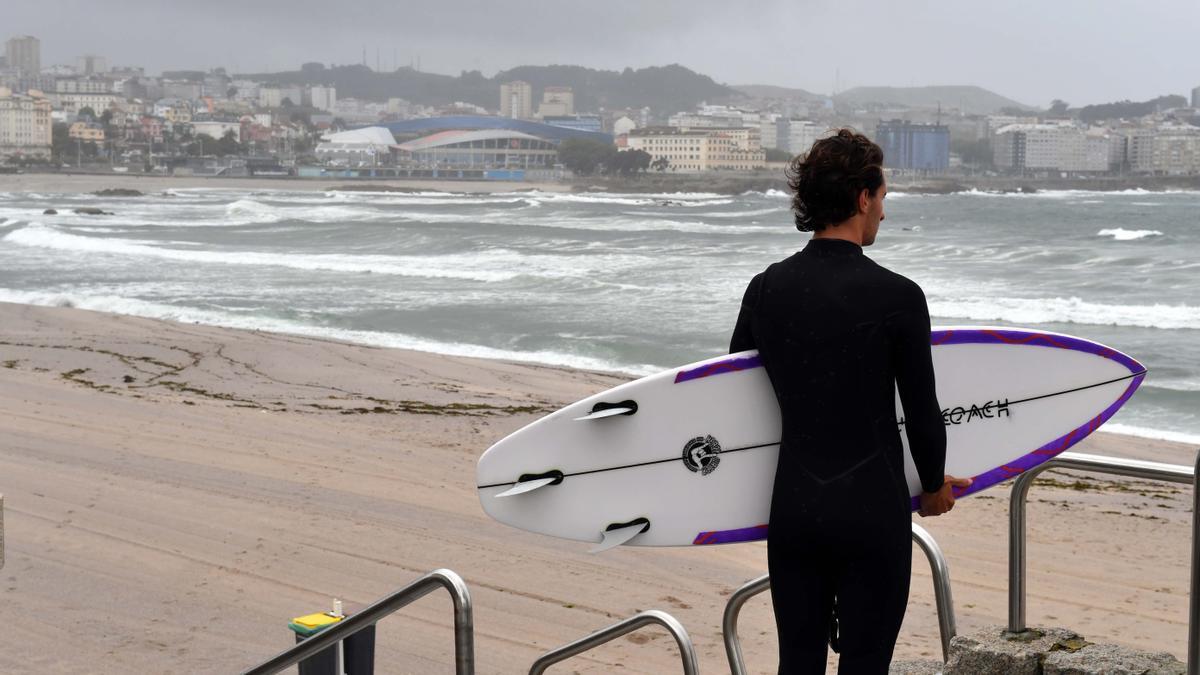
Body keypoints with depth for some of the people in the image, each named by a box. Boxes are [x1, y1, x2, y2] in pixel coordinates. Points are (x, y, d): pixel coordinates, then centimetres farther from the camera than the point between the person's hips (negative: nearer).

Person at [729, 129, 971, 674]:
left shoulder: (765, 289, 2)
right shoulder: (897, 296, -12)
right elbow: (921, 411, -5)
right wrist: (934, 485, 15)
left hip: (792, 508, 5)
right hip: (873, 511, -4)